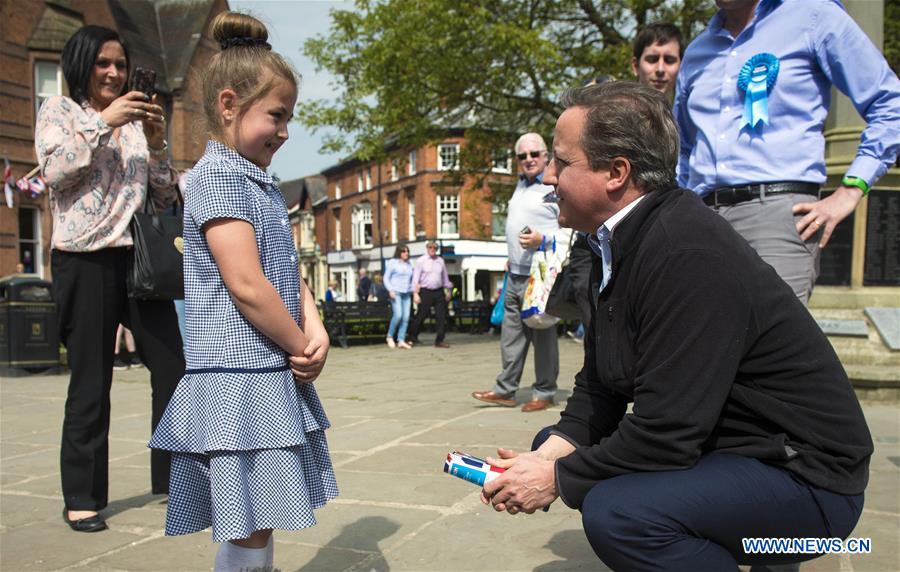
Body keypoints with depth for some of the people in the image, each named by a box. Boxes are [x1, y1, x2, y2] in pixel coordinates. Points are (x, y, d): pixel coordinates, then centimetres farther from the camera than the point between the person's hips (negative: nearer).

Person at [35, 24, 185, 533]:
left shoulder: (136, 121, 17)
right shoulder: (59, 111, 8)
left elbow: (165, 197, 13)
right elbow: (55, 171, -9)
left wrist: (157, 144, -3)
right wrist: (103, 123, -14)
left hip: (141, 257, 4)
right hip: (85, 259, -4)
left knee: (173, 369, 2)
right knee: (90, 385, 1)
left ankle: (172, 477, 16)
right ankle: (82, 497, 14)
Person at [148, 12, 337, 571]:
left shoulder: (263, 185, 17)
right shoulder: (219, 174, -11)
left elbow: (290, 272, 14)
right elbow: (247, 286, -20)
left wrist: (316, 330, -4)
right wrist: (305, 350, -9)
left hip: (276, 377, 9)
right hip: (240, 379, -9)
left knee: (255, 524, 16)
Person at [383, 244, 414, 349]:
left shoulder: (409, 264, 17)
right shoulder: (392, 262, 3)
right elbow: (386, 278, 1)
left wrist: (413, 290, 10)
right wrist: (390, 290, -11)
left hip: (407, 294, 5)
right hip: (396, 293, -5)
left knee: (406, 317, -5)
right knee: (398, 315, -17)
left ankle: (401, 340, -2)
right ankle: (389, 336, 1)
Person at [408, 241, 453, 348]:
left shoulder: (440, 261, 10)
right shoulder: (421, 261, -2)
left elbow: (445, 277, 19)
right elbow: (416, 278, -4)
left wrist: (448, 290, 20)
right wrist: (415, 293, -11)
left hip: (439, 292, 4)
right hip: (425, 292, -4)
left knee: (441, 316, -1)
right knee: (421, 316, 2)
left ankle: (439, 340, 5)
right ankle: (413, 337, 20)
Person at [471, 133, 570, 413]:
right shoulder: (521, 184, 18)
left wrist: (543, 239, -25)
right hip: (515, 275, 8)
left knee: (543, 334, 0)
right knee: (511, 334, 9)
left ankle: (544, 393, 10)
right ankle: (505, 390, 15)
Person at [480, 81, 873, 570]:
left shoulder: (691, 255, -27)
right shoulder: (616, 244, 3)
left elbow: (664, 433, -27)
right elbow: (598, 387, 7)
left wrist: (556, 478, -14)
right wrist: (548, 455, -8)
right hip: (701, 445, 10)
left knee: (615, 511, -33)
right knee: (553, 446, 13)